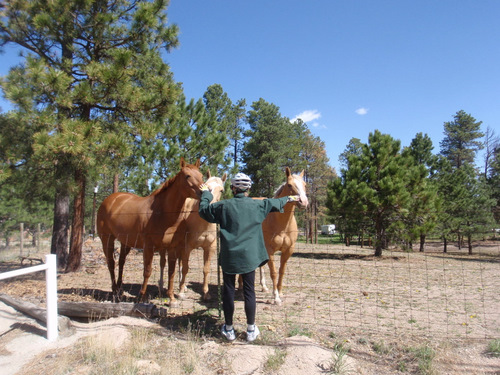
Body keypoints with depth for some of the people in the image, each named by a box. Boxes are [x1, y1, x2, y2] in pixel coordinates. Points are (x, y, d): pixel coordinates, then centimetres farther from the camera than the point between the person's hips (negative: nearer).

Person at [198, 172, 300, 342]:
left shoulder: (224, 206, -5)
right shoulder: (258, 205, 0)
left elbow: (203, 210, 9)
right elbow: (275, 203, 18)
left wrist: (206, 193, 25)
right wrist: (288, 198, 37)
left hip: (229, 256, -1)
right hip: (249, 256, 1)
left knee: (228, 291, 11)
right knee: (249, 291, 10)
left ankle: (229, 329, 23)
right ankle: (251, 330, 20)